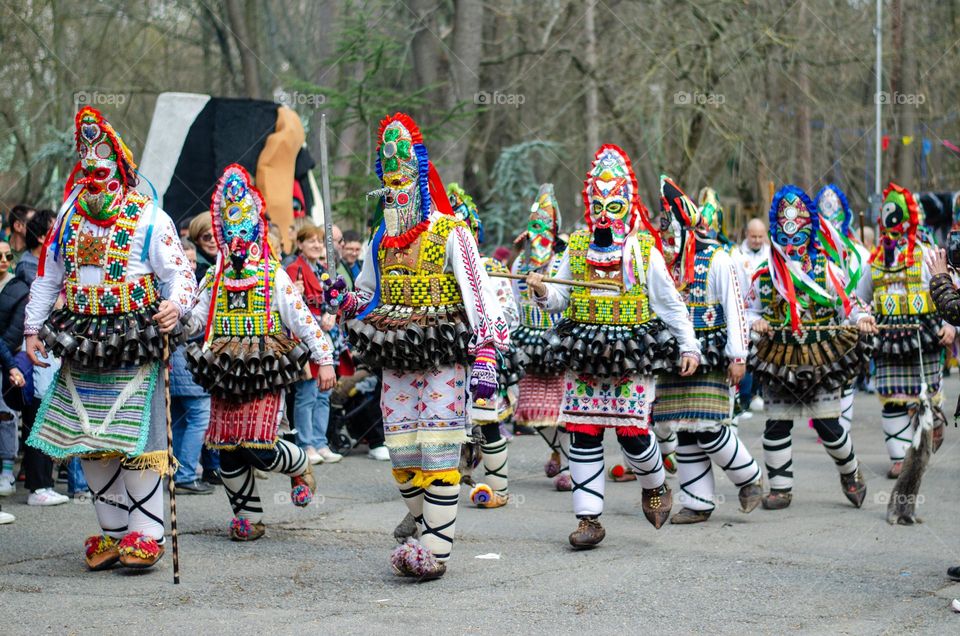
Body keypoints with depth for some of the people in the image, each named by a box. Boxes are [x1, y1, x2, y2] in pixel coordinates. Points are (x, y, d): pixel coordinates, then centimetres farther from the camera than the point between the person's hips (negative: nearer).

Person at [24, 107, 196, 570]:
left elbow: (179, 272, -5)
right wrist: (33, 328, 12)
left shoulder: (149, 219, -1)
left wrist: (175, 304, -25)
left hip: (135, 345, -5)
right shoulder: (69, 218, 14)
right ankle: (113, 531, 17)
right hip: (81, 348, 5)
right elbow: (47, 278, 20)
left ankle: (145, 534, -1)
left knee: (137, 439, -8)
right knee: (89, 442, 6)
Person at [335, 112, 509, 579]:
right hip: (396, 361, 6)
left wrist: (485, 360, -17)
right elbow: (368, 298, 25)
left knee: (438, 453, -10)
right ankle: (431, 528, 19)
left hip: (442, 359, -6)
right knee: (401, 454, 4)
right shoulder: (381, 240, 16)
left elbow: (479, 298, -9)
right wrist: (344, 300, 1)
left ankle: (435, 549, -9)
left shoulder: (450, 234, -4)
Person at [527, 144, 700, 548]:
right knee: (583, 435, -1)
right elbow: (562, 298, 11)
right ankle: (588, 518, 4)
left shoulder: (645, 252, 1)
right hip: (584, 358, 3)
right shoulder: (577, 247, 9)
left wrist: (688, 346, 0)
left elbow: (671, 304, 4)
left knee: (632, 432, -7)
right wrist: (543, 293, -10)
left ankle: (655, 486, 25)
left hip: (632, 358, -3)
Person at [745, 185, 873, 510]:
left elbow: (847, 305, 6)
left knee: (828, 424, -1)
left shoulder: (827, 270, 2)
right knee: (777, 426, 1)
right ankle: (780, 487, 13)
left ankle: (850, 472, 25)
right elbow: (750, 309, 11)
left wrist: (861, 318, -15)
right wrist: (755, 322, -10)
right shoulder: (765, 275, 5)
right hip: (778, 360, 2)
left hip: (821, 360, -2)